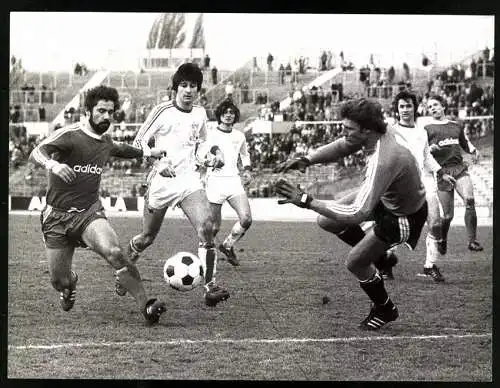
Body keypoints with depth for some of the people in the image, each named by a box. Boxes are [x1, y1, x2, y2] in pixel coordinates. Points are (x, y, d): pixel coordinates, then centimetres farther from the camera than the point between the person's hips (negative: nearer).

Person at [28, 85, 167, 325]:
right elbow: (36, 154, -28)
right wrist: (52, 164, -49)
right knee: (59, 281, 5)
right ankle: (70, 283, 45)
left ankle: (146, 307, -26)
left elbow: (120, 149, 34)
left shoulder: (105, 141, 8)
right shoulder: (70, 135, -13)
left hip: (89, 213, 3)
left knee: (114, 253, -28)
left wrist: (147, 152, 41)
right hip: (57, 215, -3)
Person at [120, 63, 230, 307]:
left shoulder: (200, 114, 8)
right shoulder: (162, 111, -6)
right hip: (162, 181, -2)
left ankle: (210, 287, -20)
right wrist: (157, 161, -19)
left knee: (206, 227, -20)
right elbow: (139, 142, -3)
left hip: (190, 180, 3)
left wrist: (208, 157, 2)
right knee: (147, 237, 8)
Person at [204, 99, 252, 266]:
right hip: (215, 180, -4)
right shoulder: (210, 135, 0)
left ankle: (227, 246, 12)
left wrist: (247, 170, 15)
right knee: (214, 225, -3)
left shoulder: (239, 136, 13)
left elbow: (245, 155, 30)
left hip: (234, 181, 4)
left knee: (246, 219, -12)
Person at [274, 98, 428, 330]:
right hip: (386, 197, 9)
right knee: (326, 222, 5)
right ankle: (380, 257, 27)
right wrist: (306, 160, -22)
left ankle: (385, 310, 24)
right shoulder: (381, 131, -19)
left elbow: (357, 214, -46)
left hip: (405, 216, -8)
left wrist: (306, 201, -46)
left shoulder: (382, 163, -43)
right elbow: (340, 147, -3)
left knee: (355, 262, -4)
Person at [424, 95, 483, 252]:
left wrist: (474, 151, 9)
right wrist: (430, 149, -16)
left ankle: (472, 241, -19)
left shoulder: (456, 126, 20)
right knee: (447, 215, -3)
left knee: (469, 199, -23)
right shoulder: (427, 129, 9)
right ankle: (442, 241, 25)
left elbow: (466, 143, 31)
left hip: (460, 169, 2)